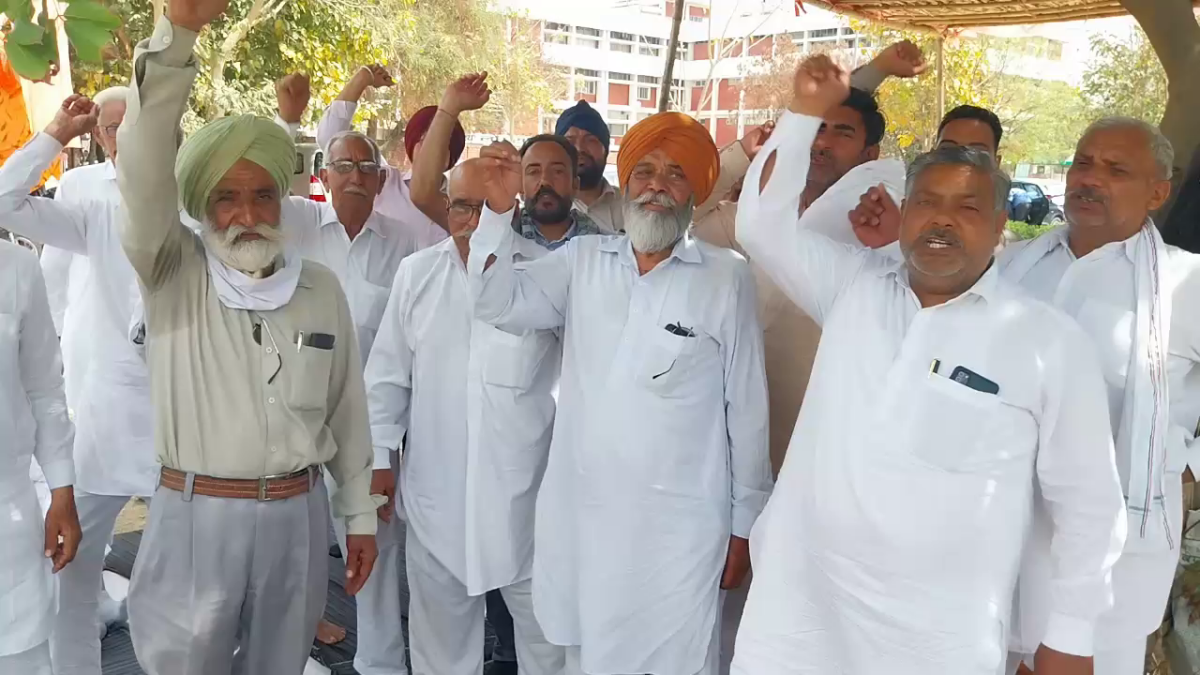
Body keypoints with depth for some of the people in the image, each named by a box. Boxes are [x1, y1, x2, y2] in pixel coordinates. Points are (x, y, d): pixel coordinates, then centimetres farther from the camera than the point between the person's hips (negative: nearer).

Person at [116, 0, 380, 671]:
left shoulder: (322, 288, 4)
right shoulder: (175, 275, -4)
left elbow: (347, 409, 9)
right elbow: (146, 170, -22)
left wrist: (359, 514, 10)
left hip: (297, 516, 2)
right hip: (197, 515, -2)